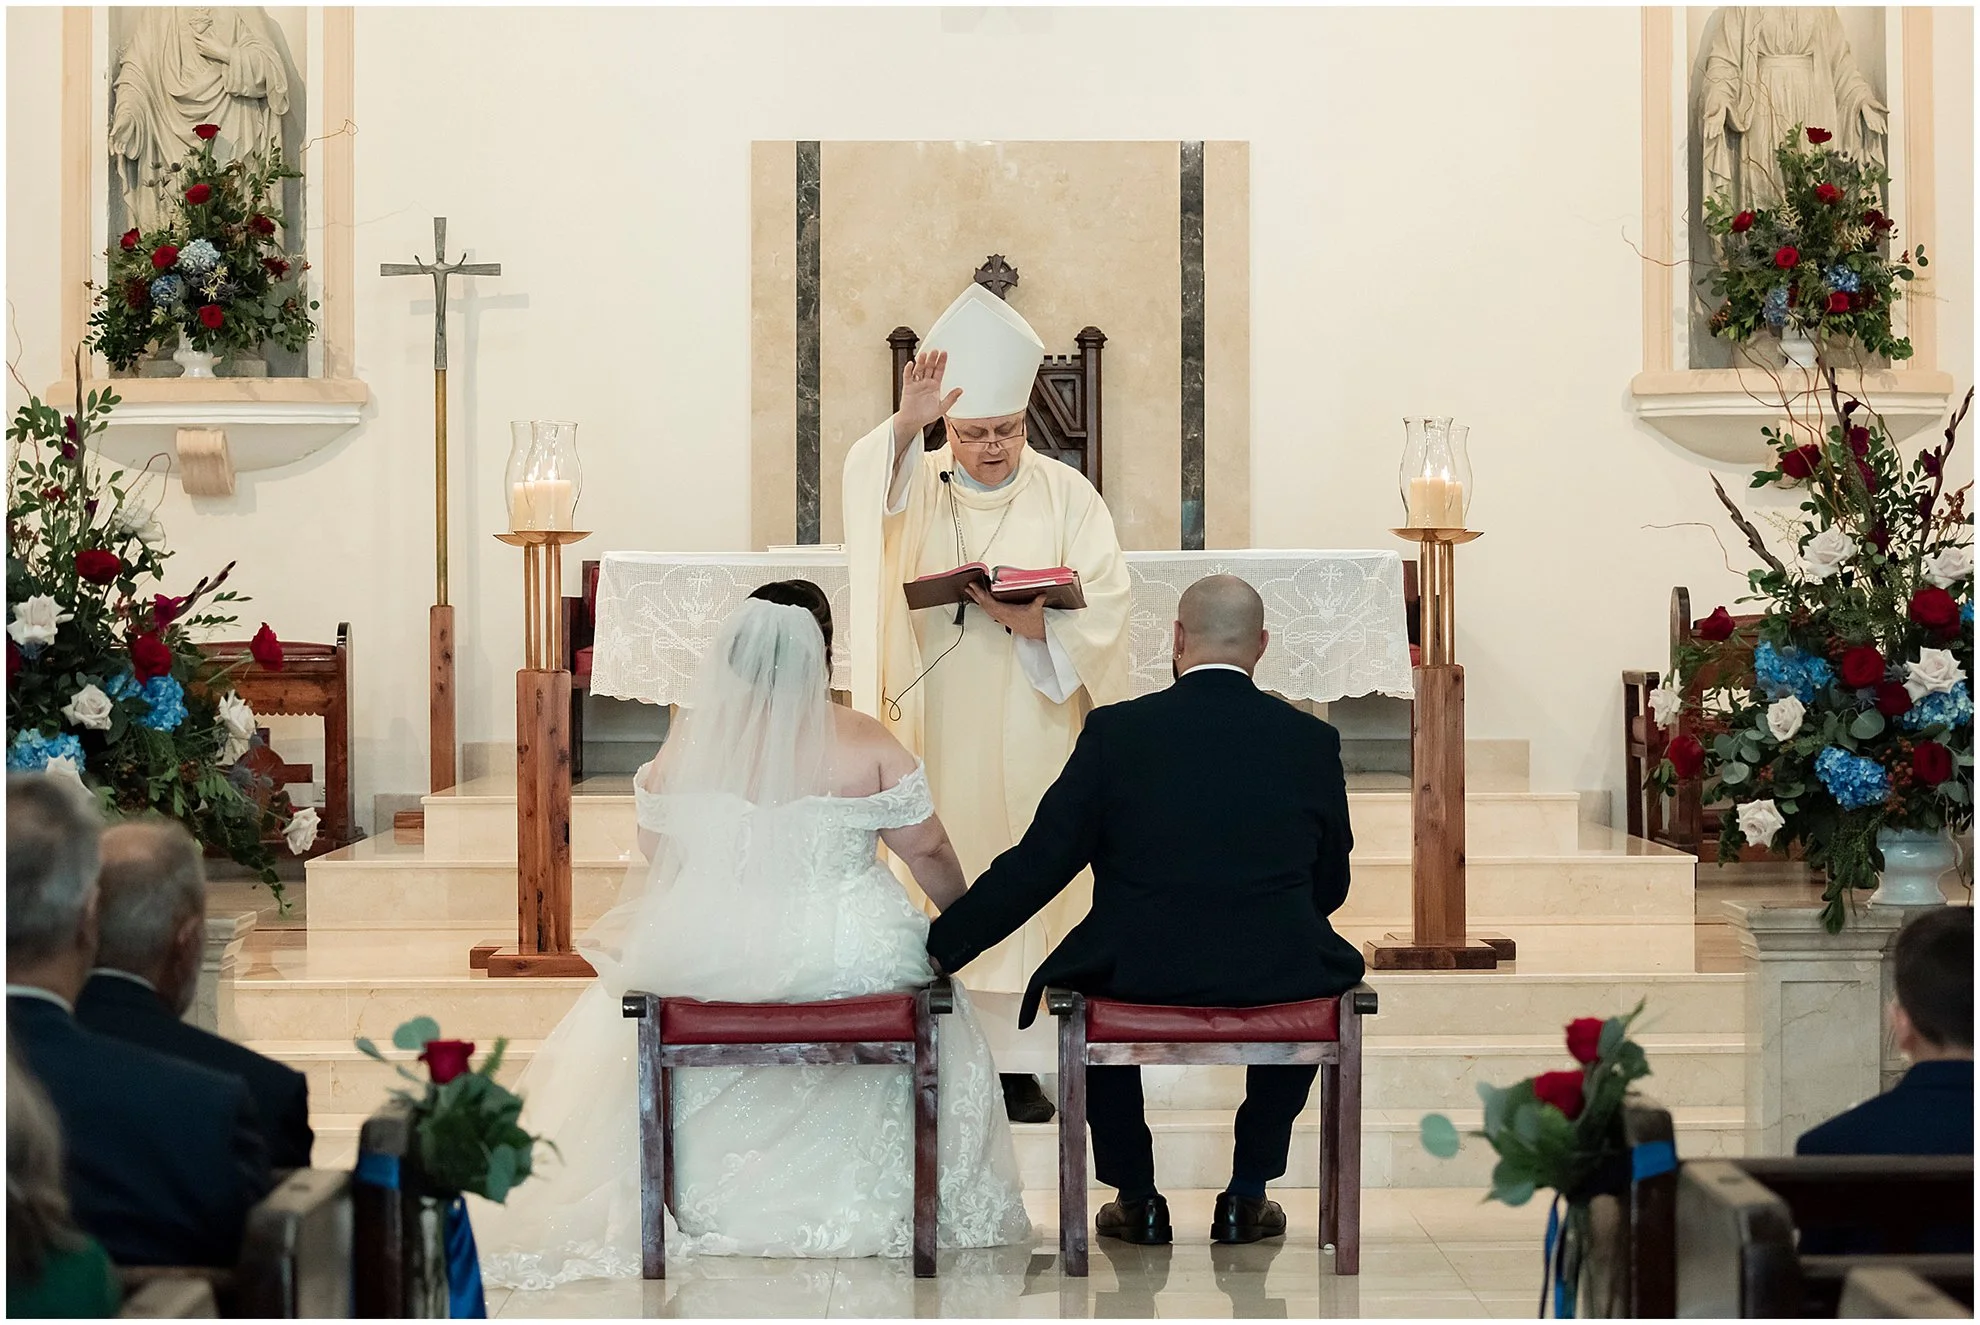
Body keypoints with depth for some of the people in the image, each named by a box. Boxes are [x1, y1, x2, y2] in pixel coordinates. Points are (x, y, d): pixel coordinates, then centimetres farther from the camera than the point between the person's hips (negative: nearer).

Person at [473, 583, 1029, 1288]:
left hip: (708, 957, 1)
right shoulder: (866, 743, -10)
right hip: (849, 958, -1)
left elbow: (659, 849, 7)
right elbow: (928, 850, -4)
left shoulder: (688, 744, -5)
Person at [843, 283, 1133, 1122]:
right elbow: (867, 486, -19)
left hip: (1031, 729, 0)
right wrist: (904, 426, -36)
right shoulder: (916, 484, 3)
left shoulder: (1064, 494, 2)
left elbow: (1105, 605, -4)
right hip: (938, 730, 0)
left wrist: (1032, 622, -21)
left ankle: (1017, 1064, 7)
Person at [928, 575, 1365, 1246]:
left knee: (1078, 987, 32)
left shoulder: (1117, 731, -5)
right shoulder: (1312, 739, 0)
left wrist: (939, 946, 5)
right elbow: (1331, 883, 10)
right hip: (1276, 979, 1)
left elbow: (1038, 864, -4)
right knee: (1324, 974, 34)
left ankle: (1137, 1198, 28)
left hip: (1138, 975, -1)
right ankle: (1247, 1196, 28)